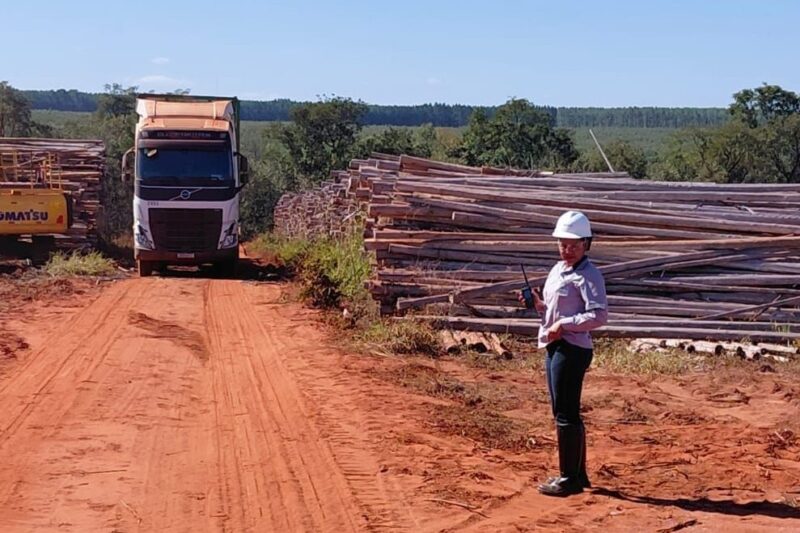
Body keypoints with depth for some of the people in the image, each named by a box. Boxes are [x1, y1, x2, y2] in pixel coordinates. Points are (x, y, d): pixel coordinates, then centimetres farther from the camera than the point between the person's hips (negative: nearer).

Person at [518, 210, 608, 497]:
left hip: (572, 349, -10)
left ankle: (570, 478, 1)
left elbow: (599, 315, -22)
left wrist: (564, 325, -22)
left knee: (567, 414, -6)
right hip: (554, 347, 10)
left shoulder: (588, 275, -12)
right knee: (563, 413, 15)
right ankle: (577, 473, 24)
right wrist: (538, 304, 6)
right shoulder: (557, 269, 16)